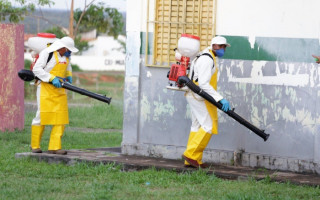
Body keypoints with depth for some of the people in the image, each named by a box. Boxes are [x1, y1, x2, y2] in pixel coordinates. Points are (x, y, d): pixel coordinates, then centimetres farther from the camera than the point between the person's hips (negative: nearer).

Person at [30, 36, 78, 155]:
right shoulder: (47, 53, -14)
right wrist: (52, 78, -23)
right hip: (46, 88, -7)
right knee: (42, 116, -5)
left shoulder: (65, 55, 10)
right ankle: (35, 146, 8)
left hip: (59, 90, 7)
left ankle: (54, 147, -1)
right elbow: (36, 69, -18)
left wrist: (69, 76, 12)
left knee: (61, 118, -2)